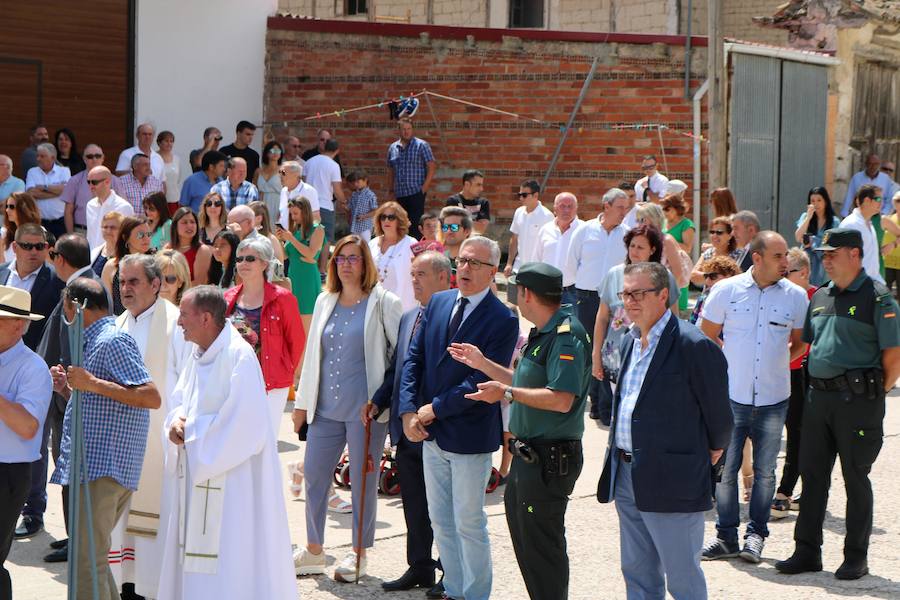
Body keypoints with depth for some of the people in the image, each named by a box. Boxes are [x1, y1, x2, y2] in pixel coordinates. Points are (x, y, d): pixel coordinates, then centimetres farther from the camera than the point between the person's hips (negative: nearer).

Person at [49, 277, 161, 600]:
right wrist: (68, 388, 13)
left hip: (104, 470, -11)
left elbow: (152, 397, -21)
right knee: (91, 556, 18)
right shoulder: (95, 341, 21)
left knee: (86, 561, -12)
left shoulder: (113, 341, -11)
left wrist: (93, 384, -21)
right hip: (92, 467, 11)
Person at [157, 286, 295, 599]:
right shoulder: (198, 355, 9)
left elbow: (242, 421, -23)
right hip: (198, 472, 9)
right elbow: (180, 400, 18)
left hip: (231, 476, -9)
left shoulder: (238, 356, -19)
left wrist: (191, 431, -13)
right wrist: (177, 421, -6)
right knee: (194, 551, 14)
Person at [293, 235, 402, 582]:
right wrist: (303, 401, 15)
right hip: (326, 407, 5)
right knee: (314, 475, 7)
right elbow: (312, 353, 16)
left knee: (363, 480, 3)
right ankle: (314, 551, 20)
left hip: (365, 408, -5)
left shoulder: (383, 303, -4)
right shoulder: (325, 301, 11)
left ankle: (359, 554, 16)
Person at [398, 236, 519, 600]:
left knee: (469, 523, 3)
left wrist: (434, 409, -16)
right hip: (431, 433, 6)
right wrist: (409, 411, -7)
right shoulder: (438, 303, 6)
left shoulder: (502, 320, -14)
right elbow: (414, 358, 5)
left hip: (470, 436, -6)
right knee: (440, 521, 15)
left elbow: (484, 381, -19)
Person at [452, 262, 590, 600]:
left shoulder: (566, 335, -19)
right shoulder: (542, 334, 15)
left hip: (549, 458, -11)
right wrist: (482, 364, 23)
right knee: (523, 533, 18)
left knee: (541, 545, -4)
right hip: (528, 455, 11)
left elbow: (562, 399, -27)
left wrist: (507, 393, -23)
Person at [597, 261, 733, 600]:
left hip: (671, 483, -8)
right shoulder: (630, 342, 12)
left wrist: (713, 450, 5)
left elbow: (718, 410, -9)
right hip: (626, 478, 8)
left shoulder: (694, 346, -16)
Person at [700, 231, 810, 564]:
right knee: (726, 468, 3)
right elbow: (707, 336, 9)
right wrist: (730, 364, 6)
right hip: (732, 396, -1)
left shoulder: (796, 296, 0)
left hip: (773, 399, 1)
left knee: (765, 471, 7)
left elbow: (800, 342, 14)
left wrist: (777, 362, 5)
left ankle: (756, 535, 18)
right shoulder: (726, 291, -2)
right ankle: (726, 537, 13)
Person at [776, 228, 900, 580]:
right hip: (818, 397, 7)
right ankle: (807, 552, 16)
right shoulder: (820, 297, 14)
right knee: (812, 474, 8)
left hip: (858, 399, -7)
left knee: (856, 479, 1)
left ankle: (856, 557, 10)